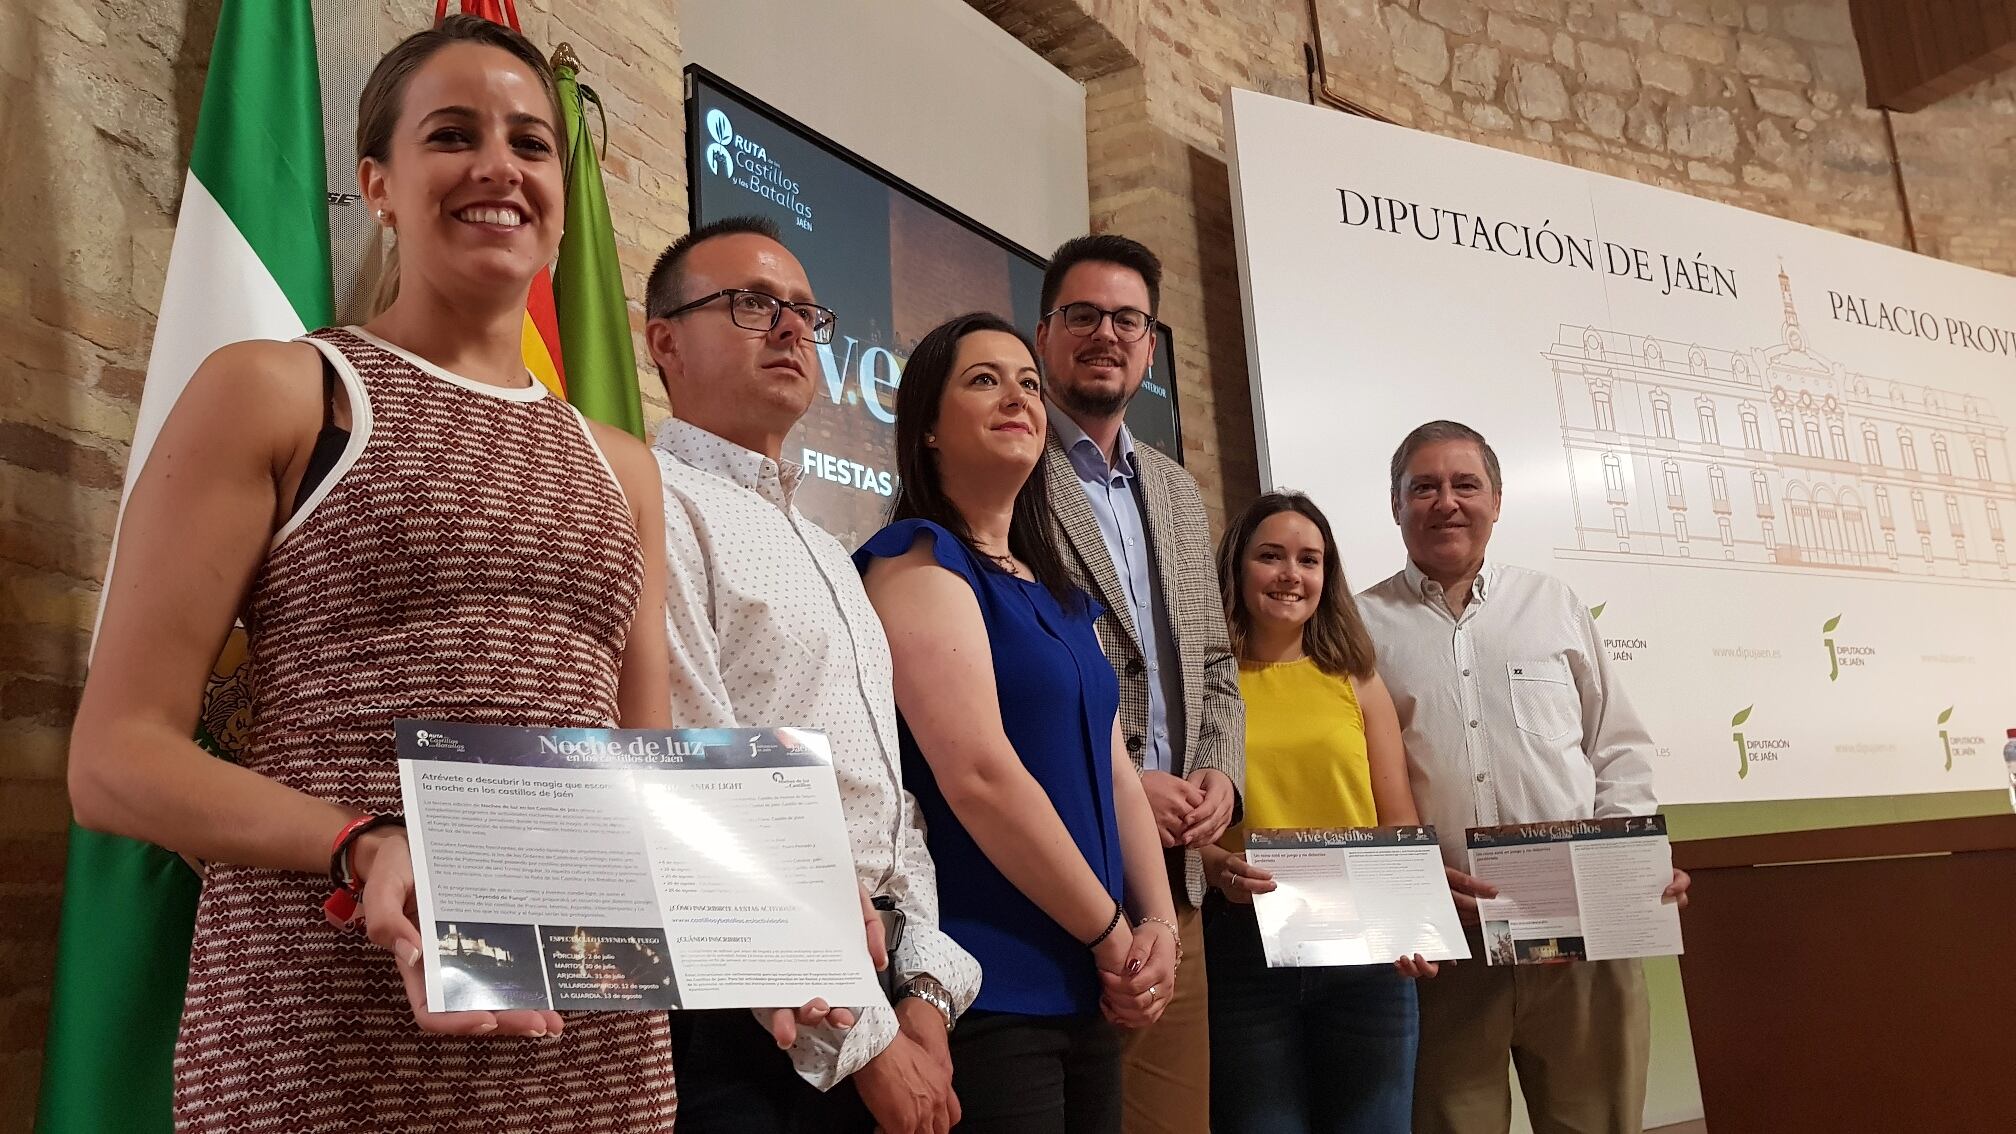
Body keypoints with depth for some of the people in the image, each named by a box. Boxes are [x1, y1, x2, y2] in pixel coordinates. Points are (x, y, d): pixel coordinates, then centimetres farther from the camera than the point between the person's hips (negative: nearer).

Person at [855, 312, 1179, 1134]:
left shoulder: (1058, 594, 15)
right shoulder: (917, 558, -11)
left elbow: (1115, 773, 13)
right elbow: (977, 775, -20)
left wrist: (1158, 924, -2)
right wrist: (1114, 934, -13)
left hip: (1084, 989, 8)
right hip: (982, 987, -8)